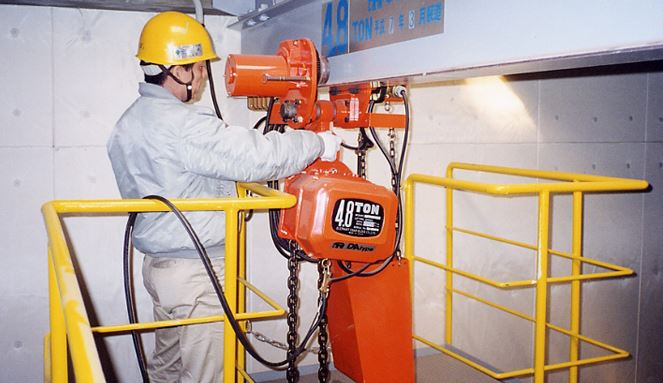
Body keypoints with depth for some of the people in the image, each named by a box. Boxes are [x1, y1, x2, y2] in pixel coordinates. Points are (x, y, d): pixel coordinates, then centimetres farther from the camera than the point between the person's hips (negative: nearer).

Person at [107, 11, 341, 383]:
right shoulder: (183, 125, -23)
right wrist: (319, 143, -14)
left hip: (159, 264, 10)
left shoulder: (129, 123, 9)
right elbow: (256, 155, -27)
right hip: (196, 272, -10)